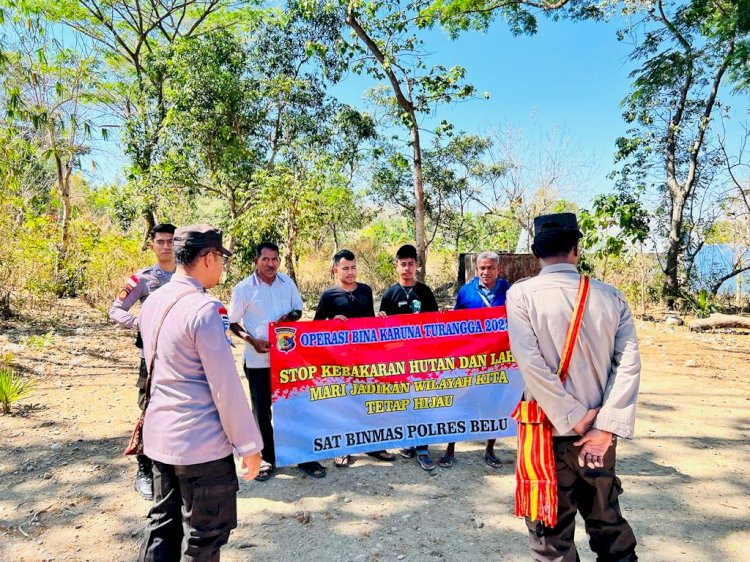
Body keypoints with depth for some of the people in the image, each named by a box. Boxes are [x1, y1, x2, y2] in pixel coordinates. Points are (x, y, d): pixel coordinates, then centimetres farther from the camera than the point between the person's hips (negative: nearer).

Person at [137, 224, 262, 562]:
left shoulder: (153, 303, 6)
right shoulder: (204, 308, -21)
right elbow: (226, 386, -20)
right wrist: (249, 444, -11)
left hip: (159, 435, 8)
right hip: (201, 441, -8)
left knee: (163, 523, 20)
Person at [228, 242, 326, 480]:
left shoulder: (287, 283, 1)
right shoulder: (243, 289, -8)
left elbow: (298, 310, 13)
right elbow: (233, 323, -1)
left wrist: (289, 316, -10)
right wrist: (253, 341, -16)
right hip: (258, 359, -2)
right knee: (262, 410, 9)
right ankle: (267, 458, 25)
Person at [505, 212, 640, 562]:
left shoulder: (521, 294, -11)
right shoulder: (610, 296, -1)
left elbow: (530, 362, -18)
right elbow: (629, 363, -6)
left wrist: (573, 420, -10)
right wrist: (605, 428, -7)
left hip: (549, 429, -3)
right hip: (598, 431, 4)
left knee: (552, 532, 11)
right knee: (607, 521, 23)